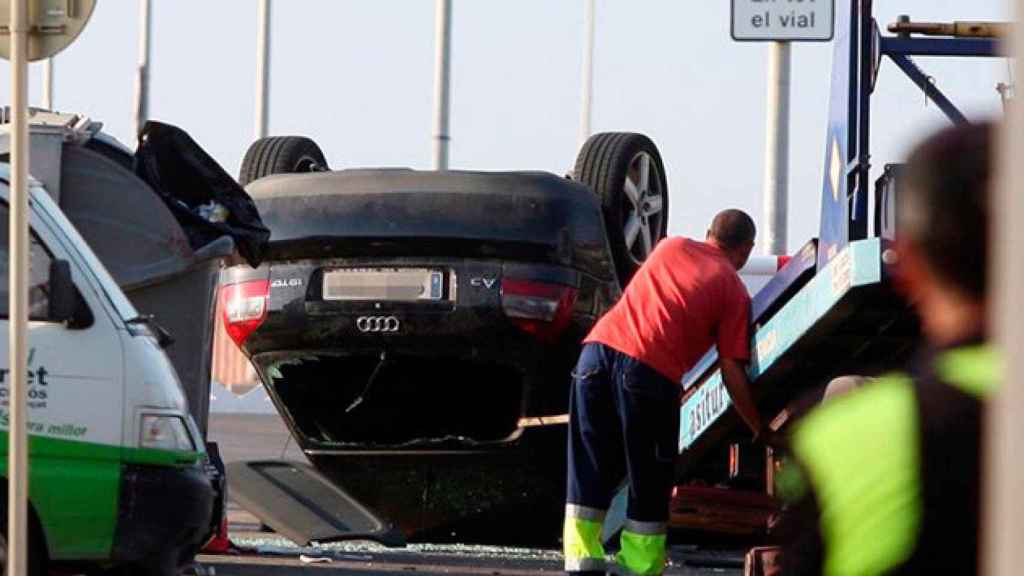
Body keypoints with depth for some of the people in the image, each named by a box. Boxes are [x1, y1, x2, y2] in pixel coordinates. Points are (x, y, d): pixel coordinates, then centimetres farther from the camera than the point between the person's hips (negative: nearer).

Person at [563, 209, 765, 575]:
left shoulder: (671, 247, 24)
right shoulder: (734, 291, 11)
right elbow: (732, 374, 6)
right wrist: (761, 432, 16)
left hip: (599, 350, 4)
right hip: (651, 371, -4)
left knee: (588, 476, 11)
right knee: (648, 488, 6)